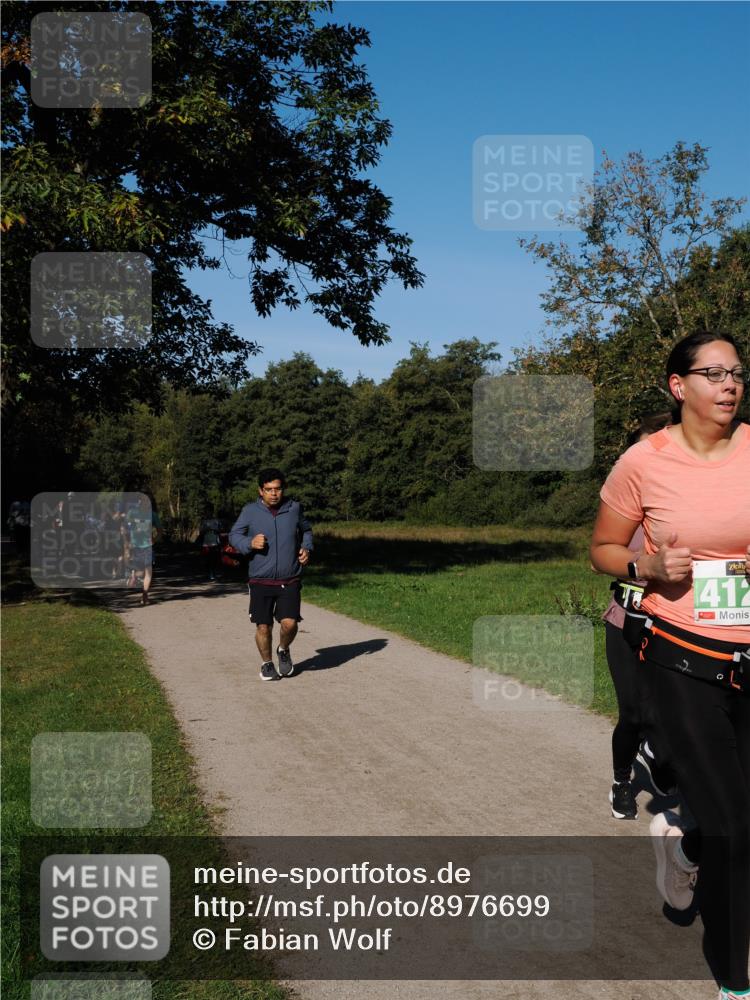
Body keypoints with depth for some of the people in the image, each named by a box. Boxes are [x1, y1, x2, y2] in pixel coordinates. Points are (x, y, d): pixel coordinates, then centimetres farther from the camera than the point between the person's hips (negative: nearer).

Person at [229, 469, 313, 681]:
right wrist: (250, 543, -15)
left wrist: (306, 548, 3)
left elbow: (306, 530, 21)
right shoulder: (250, 511, -2)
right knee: (263, 626, 3)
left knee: (289, 623, -11)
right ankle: (266, 663, 29)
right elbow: (234, 536, 4)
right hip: (261, 581, 0)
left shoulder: (294, 508, 3)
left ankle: (283, 650, 22)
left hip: (290, 581, 0)